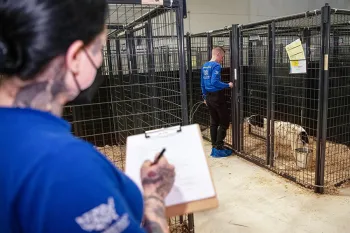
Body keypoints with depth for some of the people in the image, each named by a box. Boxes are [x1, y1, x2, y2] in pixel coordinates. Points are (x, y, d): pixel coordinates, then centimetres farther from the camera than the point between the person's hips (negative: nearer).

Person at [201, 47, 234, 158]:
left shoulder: (205, 66, 11)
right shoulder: (216, 66, -15)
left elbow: (202, 84, 16)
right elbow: (214, 82, -26)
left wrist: (205, 97, 23)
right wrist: (228, 85, -16)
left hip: (209, 97, 9)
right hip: (217, 97, -8)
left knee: (214, 122, 14)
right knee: (224, 122, 1)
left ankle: (214, 146, 20)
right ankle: (219, 148, 1)